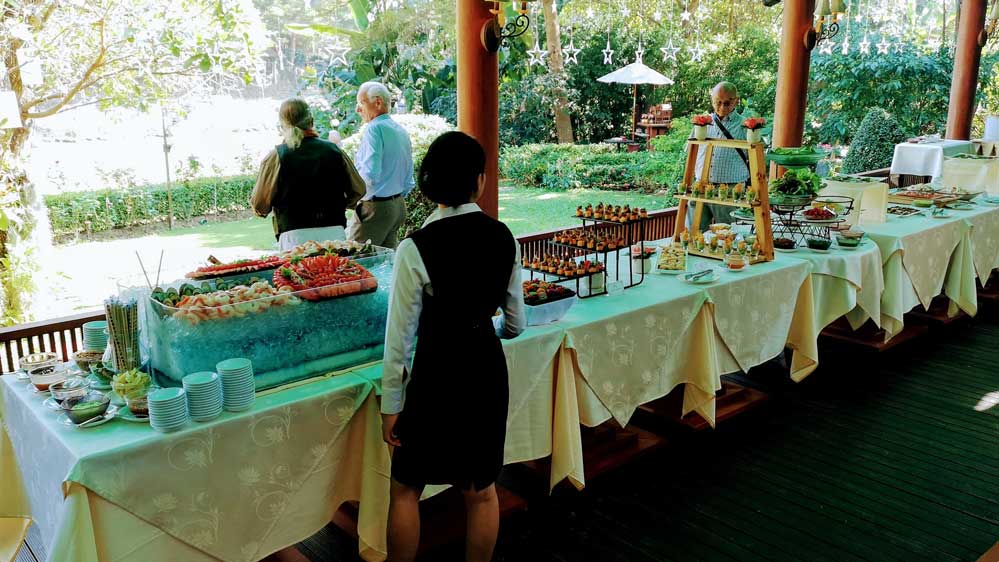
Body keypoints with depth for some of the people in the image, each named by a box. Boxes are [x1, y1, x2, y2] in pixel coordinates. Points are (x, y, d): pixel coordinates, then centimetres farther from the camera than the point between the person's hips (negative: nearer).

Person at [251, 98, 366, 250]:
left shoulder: (276, 157, -2)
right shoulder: (334, 151, 5)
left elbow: (259, 206, 1)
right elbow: (358, 190, 12)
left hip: (295, 237, -2)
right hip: (334, 232, 2)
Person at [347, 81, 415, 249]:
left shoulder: (374, 129, -14)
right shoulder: (401, 130, 12)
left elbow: (370, 174, -22)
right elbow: (409, 179, 17)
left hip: (375, 208, -9)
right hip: (399, 205, 9)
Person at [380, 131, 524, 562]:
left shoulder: (415, 249, -19)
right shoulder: (503, 237, -5)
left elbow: (400, 337, -14)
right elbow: (515, 324, 4)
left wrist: (391, 406, -3)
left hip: (437, 376, -4)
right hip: (489, 371, 5)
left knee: (406, 488, 17)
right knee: (482, 490, 20)